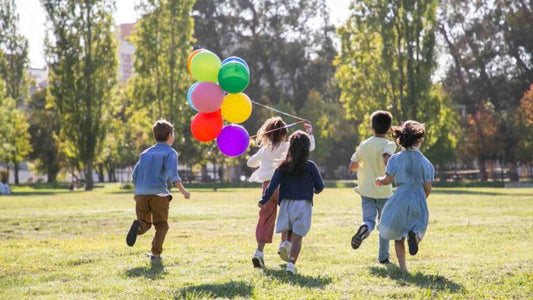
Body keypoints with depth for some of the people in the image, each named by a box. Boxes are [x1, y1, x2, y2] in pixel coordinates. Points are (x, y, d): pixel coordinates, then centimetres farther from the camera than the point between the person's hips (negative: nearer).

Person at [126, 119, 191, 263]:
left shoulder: (146, 153, 19)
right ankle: (155, 254, -5)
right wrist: (183, 190, -12)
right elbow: (172, 174, -14)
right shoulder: (170, 152, 3)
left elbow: (134, 176, 17)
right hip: (158, 193, -4)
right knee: (161, 225, 8)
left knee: (145, 223, 13)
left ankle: (138, 226, -22)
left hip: (141, 193, 4)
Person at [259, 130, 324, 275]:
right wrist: (315, 190, 26)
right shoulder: (310, 166, -1)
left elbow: (273, 184, -5)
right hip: (303, 204, -2)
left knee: (286, 231, 22)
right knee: (297, 237, -2)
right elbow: (320, 186, 4)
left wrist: (264, 200, -4)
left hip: (286, 203, 2)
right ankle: (291, 263, -15)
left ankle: (285, 243, -5)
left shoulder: (283, 166, 3)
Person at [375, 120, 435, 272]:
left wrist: (380, 180, 15)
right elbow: (428, 187, 3)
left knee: (398, 235, 12)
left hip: (401, 198, -1)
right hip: (419, 199, 1)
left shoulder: (396, 158, -3)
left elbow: (388, 180, -8)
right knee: (418, 229, 13)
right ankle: (414, 235, -25)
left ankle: (403, 267, 4)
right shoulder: (424, 161, 2)